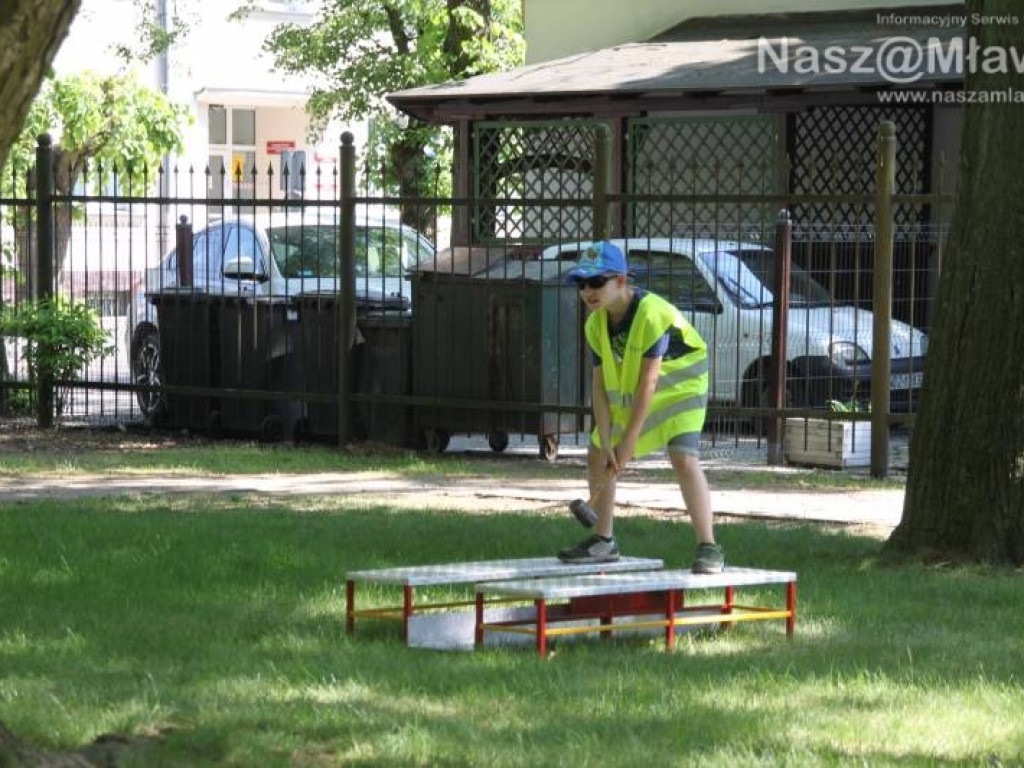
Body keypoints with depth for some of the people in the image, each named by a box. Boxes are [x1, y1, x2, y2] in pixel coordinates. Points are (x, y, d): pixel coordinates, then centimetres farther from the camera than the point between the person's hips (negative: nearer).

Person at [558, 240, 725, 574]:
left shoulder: (652, 314, -32)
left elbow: (648, 381, -30)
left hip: (677, 389, -8)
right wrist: (606, 441, -17)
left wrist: (629, 440, -28)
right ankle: (603, 541, 26)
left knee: (684, 458, -26)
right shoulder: (596, 324, -9)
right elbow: (600, 384, -8)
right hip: (626, 394, 8)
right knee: (597, 456, 10)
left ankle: (708, 548, -26)